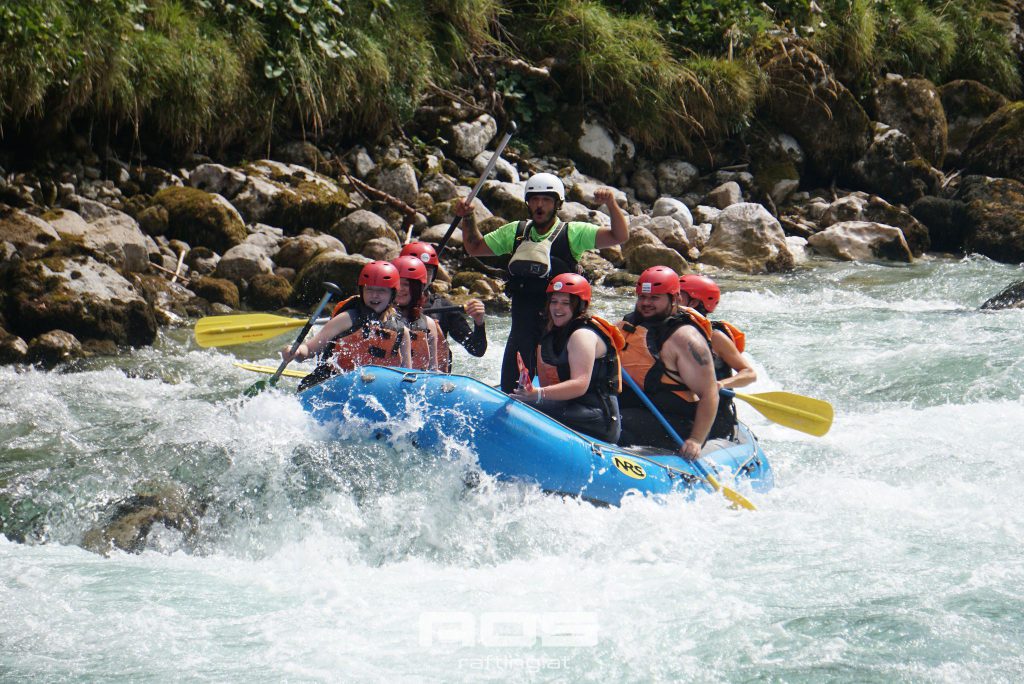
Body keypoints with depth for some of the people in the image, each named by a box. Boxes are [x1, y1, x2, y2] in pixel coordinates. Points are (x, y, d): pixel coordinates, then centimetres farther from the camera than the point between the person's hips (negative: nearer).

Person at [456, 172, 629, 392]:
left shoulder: (573, 233, -3)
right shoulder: (516, 232, 10)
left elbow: (619, 236, -11)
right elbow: (475, 248, 20)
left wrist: (611, 204, -25)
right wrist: (468, 219, 6)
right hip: (522, 327, 4)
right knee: (510, 389, 8)